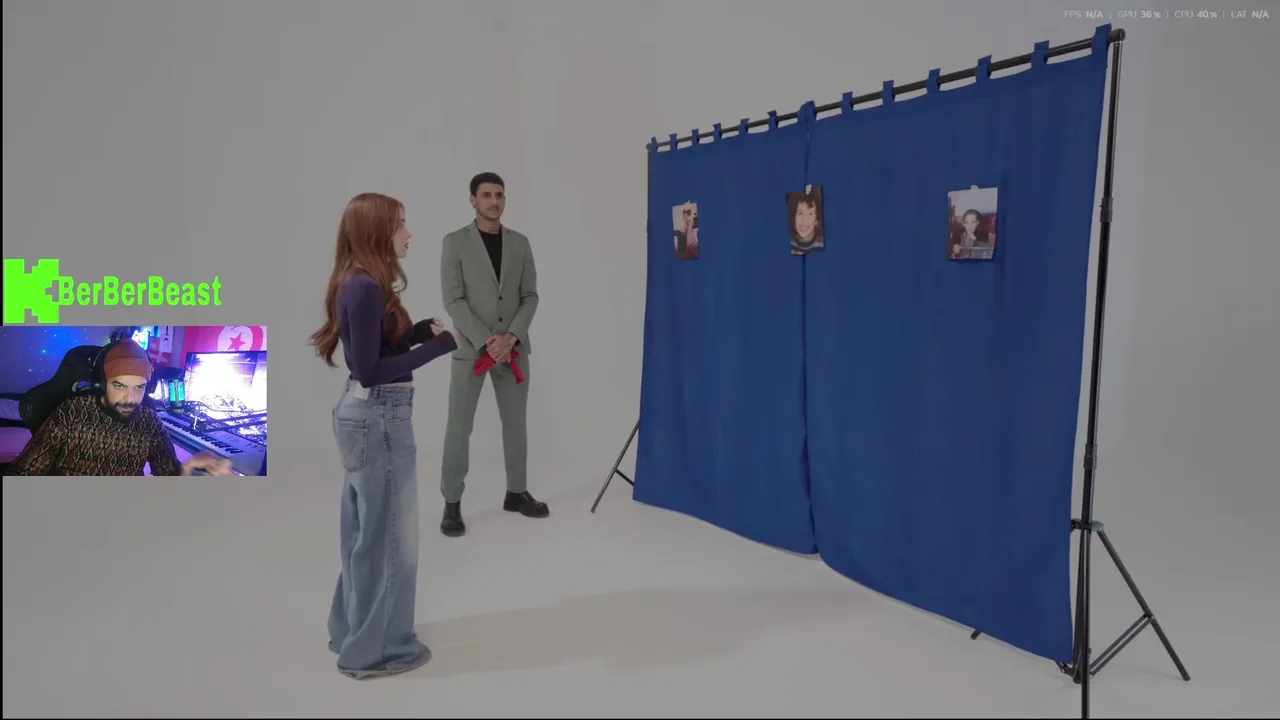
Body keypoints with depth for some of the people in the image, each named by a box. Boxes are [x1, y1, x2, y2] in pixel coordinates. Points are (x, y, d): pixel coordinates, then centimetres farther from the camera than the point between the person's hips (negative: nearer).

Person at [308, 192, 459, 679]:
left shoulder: (358, 284, 10)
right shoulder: (366, 290, -20)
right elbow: (370, 371, -22)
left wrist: (421, 330, 3)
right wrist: (438, 345, -19)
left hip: (366, 415, 10)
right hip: (379, 418, -10)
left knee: (366, 530, 20)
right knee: (387, 534, 3)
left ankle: (352, 630, 35)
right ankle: (376, 648, 18)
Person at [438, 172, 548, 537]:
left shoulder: (520, 243, 8)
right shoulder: (455, 242, -3)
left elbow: (530, 296, 4)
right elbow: (453, 300, -9)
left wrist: (511, 337, -11)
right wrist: (487, 341, -16)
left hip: (513, 348, 4)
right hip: (470, 348, -3)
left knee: (515, 423, 11)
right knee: (459, 427, -1)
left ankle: (516, 493, 24)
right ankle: (452, 504, 9)